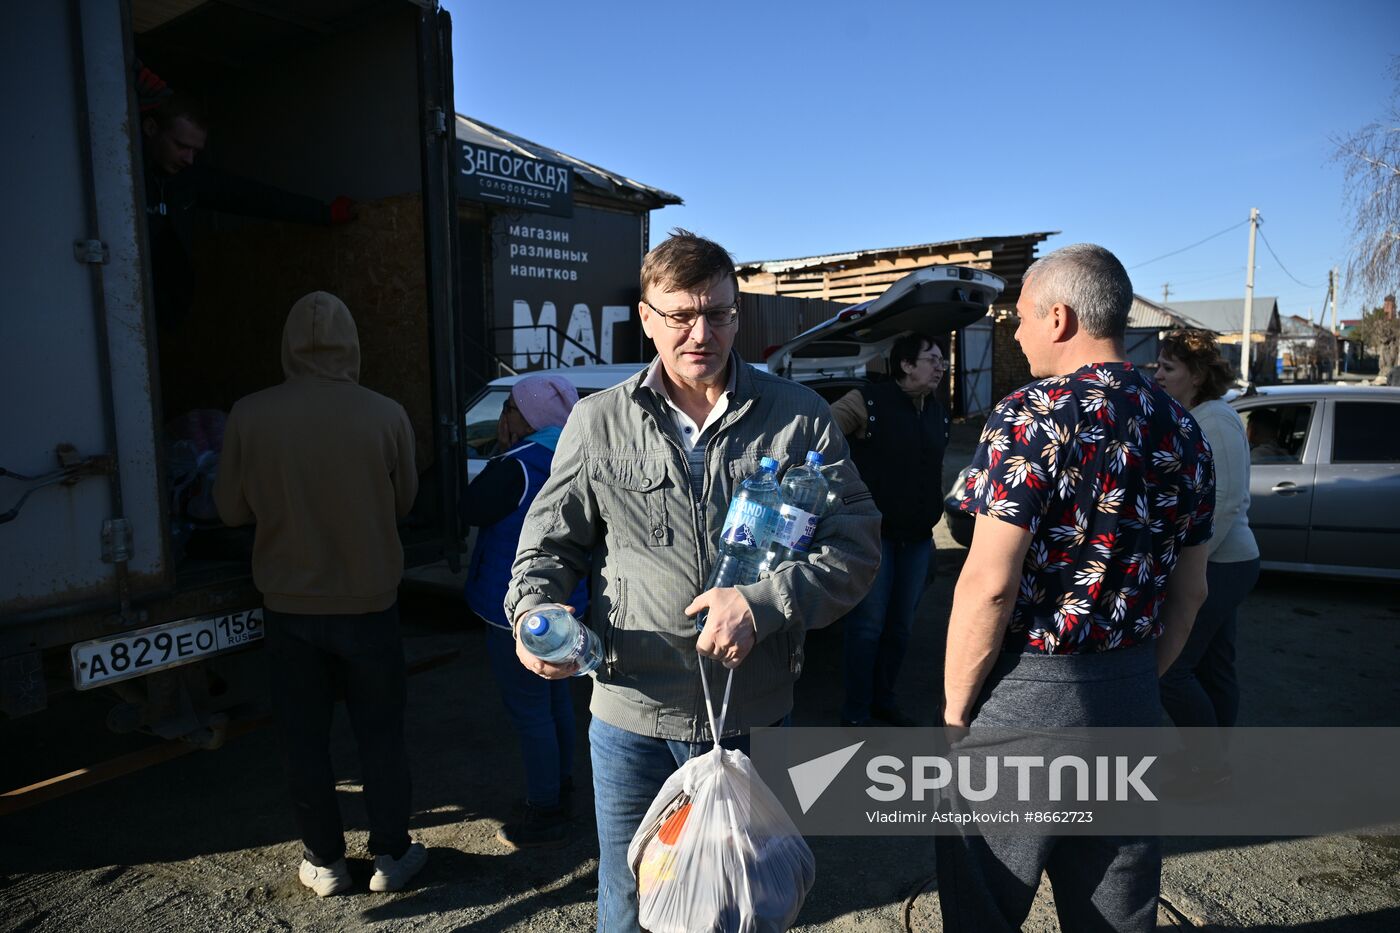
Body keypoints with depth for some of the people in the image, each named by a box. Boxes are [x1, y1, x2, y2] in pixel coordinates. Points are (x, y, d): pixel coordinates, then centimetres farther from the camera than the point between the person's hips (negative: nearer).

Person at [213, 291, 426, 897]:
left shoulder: (249, 416, -13)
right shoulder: (386, 416, -14)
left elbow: (232, 509, -1)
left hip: (290, 603, 1)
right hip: (369, 602, 0)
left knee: (304, 736, 16)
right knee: (380, 732, 14)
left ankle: (325, 861, 28)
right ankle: (392, 855, 26)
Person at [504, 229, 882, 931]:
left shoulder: (797, 416, -3)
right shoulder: (598, 423, -1)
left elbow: (856, 540, -5)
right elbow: (551, 543, 7)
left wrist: (763, 604, -19)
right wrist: (534, 611, -14)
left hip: (755, 720, 0)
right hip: (634, 719, 0)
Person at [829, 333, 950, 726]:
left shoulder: (937, 413, 11)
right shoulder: (868, 401, -12)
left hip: (917, 538, 7)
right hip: (874, 533, -6)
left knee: (900, 625, 13)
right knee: (868, 625, -2)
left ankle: (883, 700, 30)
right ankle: (855, 713, 11)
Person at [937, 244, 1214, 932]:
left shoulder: (1031, 416, -16)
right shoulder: (1182, 430, 6)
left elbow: (989, 583, -20)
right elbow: (1189, 592, 12)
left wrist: (955, 708, -9)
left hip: (1026, 694, -7)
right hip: (1131, 702, 7)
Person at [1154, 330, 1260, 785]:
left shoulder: (1216, 420, -16)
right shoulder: (1190, 420, 11)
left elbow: (1227, 504, -21)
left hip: (1218, 565, -9)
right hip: (1215, 564, 9)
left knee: (1169, 668, -5)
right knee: (1212, 668, 16)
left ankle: (1213, 762, 10)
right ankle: (1212, 762, 28)